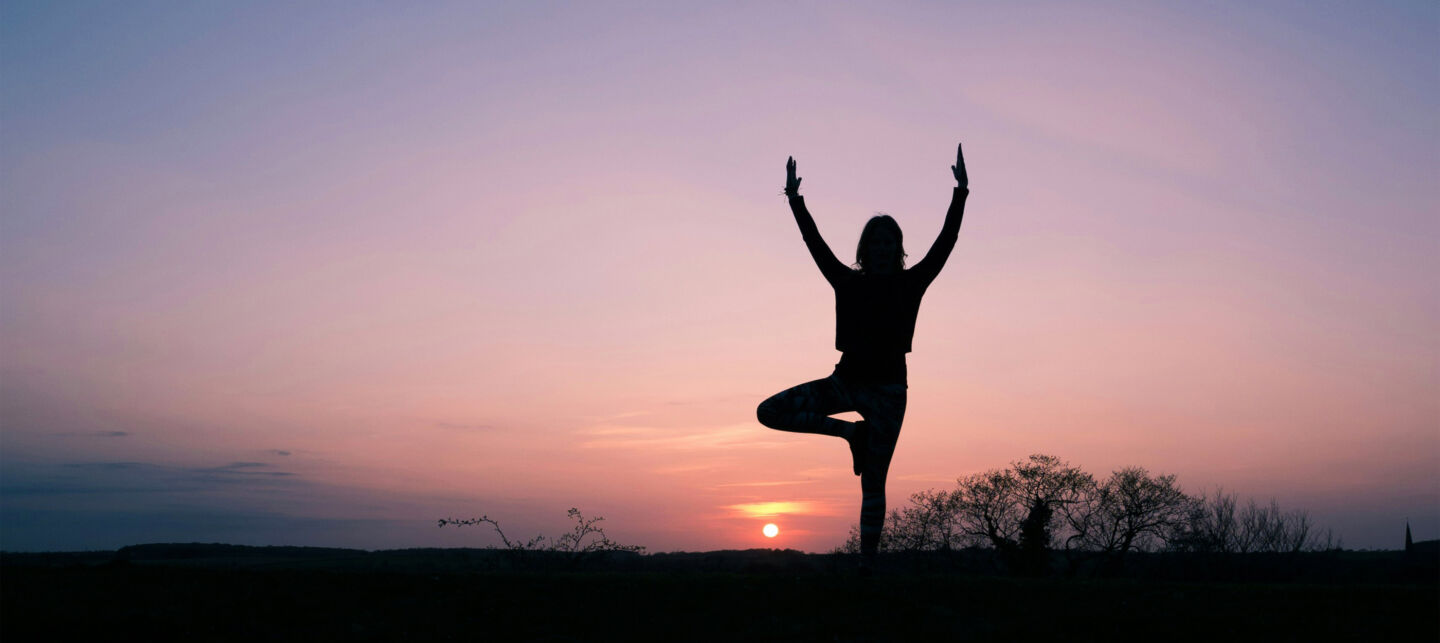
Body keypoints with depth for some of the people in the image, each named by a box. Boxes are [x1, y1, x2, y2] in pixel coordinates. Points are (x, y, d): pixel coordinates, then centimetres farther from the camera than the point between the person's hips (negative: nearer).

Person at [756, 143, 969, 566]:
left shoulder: (911, 284, 2)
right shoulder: (848, 283, 6)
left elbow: (946, 241, -4)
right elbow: (815, 243, 6)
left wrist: (961, 194, -12)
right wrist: (795, 200, 2)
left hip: (887, 389, -3)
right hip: (846, 382, 3)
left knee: (873, 483, -2)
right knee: (770, 412, -9)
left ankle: (868, 562, 5)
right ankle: (852, 432, 3)